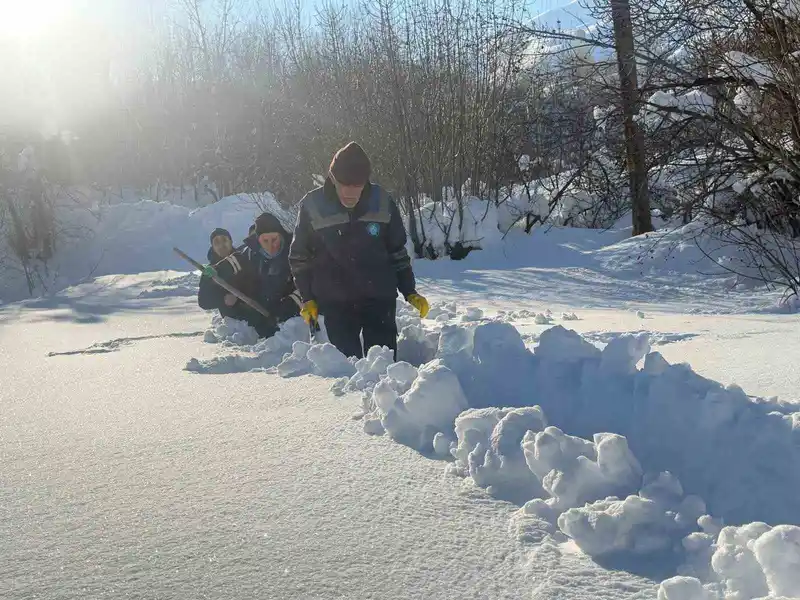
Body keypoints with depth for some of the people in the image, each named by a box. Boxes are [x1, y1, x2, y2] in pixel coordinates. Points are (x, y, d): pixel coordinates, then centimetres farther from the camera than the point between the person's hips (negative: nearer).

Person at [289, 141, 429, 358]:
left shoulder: (382, 203, -3)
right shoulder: (312, 206, -7)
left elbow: (397, 252, 9)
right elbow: (300, 257, 5)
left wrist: (410, 292, 6)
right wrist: (308, 298, 2)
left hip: (380, 299, 1)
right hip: (336, 304, -1)